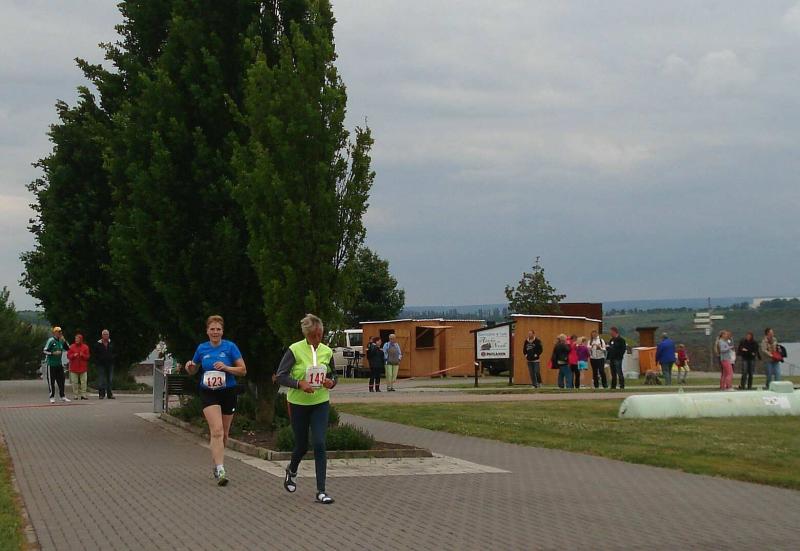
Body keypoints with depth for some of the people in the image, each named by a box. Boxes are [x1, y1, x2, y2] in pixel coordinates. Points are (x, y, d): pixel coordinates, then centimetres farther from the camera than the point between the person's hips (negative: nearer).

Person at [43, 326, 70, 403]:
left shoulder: (61, 341, 7)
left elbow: (67, 348, 8)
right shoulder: (51, 340, -11)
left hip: (59, 364, 6)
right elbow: (45, 351, -12)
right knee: (51, 381, 0)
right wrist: (53, 353, -22)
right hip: (51, 364, -6)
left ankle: (62, 396, 16)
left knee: (61, 380, 8)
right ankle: (52, 397, 6)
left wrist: (64, 341, -5)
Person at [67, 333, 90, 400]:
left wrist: (83, 355, -14)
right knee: (74, 382, -1)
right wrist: (73, 355, -14)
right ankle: (75, 395, 4)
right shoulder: (71, 347, 5)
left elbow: (87, 356, 5)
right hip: (74, 367, 0)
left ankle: (83, 395, 1)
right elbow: (68, 356, 4)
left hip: (83, 367, 0)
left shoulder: (85, 347, 6)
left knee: (83, 382, -3)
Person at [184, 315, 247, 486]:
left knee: (223, 433, 11)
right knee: (217, 430, -18)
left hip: (228, 393, 1)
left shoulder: (230, 347, -3)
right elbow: (193, 371, 16)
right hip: (208, 393, -1)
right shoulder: (201, 348, 4)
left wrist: (226, 368, -19)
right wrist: (189, 367, -7)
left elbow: (243, 370, -4)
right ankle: (220, 469, -24)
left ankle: (216, 462, 32)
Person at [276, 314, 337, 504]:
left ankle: (321, 491, -8)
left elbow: (333, 375, 15)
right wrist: (299, 383, -26)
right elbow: (281, 376, -11)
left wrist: (331, 382, -9)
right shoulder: (295, 350, -10)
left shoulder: (327, 351, 2)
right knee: (302, 445, 10)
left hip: (320, 403, 2)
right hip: (298, 403, -2)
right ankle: (292, 471, 46)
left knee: (319, 444, -11)